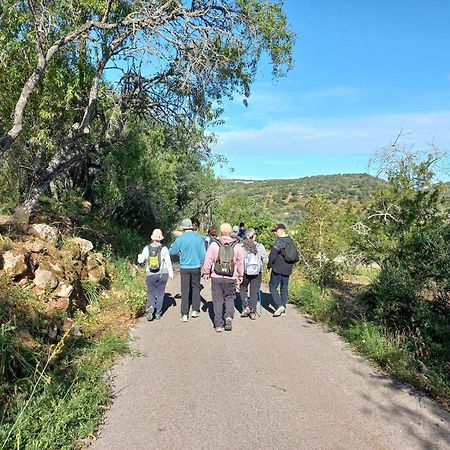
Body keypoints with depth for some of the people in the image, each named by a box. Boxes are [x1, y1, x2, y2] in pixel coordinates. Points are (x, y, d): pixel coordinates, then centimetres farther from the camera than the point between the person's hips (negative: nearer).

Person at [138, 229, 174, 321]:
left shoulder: (147, 248, -5)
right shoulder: (164, 249, -7)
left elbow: (140, 261, -3)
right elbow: (168, 263, -4)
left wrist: (139, 256, 19)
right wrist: (171, 273, 6)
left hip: (150, 275, 0)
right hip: (162, 274, 0)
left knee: (151, 293, 13)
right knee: (160, 293, 11)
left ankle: (150, 307, -14)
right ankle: (158, 313, 13)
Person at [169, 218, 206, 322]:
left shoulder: (180, 239, -9)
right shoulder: (199, 238, -5)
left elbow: (172, 251, 3)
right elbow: (203, 254, -4)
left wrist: (179, 251, 25)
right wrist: (202, 263, 12)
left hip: (184, 268, -1)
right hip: (196, 267, 1)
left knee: (185, 290, 5)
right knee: (196, 287, 18)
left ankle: (184, 314, 6)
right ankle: (195, 310, 19)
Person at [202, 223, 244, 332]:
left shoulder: (214, 244, -5)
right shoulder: (236, 245, 1)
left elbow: (208, 260, -1)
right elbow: (240, 261, 8)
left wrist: (206, 272, 12)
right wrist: (240, 275, 20)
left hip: (216, 277, -1)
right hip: (231, 278, 1)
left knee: (217, 300, 8)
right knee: (230, 298, 17)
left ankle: (218, 324, 10)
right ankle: (229, 316, -5)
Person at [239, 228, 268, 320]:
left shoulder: (241, 246, -10)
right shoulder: (260, 246, -8)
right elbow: (266, 260, -5)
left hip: (244, 272, 0)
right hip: (257, 273, 1)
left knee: (243, 289, 22)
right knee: (254, 292, 11)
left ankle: (246, 307, 11)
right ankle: (253, 312, 15)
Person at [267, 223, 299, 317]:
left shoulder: (279, 241, -15)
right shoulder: (291, 242, 8)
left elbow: (272, 255, -21)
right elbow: (296, 257, 14)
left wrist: (269, 265, -7)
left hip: (277, 269, -7)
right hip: (287, 270, 7)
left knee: (272, 287, 5)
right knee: (284, 289, 14)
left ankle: (279, 306, -7)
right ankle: (283, 310, 19)